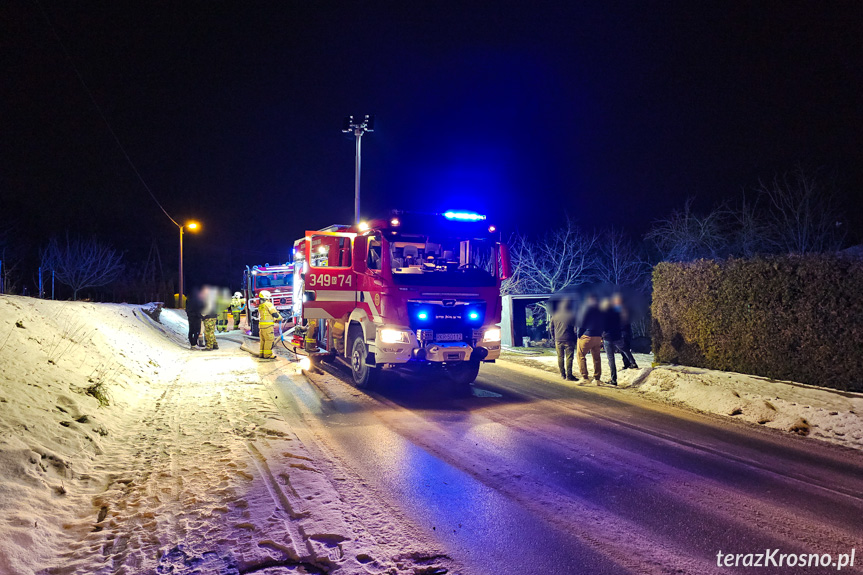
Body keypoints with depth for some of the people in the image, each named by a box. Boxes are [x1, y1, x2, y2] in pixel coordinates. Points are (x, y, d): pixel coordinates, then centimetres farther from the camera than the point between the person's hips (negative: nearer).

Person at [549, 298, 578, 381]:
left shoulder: (554, 315, 5)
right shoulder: (572, 316, -8)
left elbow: (551, 328, 11)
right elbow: (575, 328, -6)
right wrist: (575, 338, 6)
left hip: (558, 340, 4)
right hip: (568, 340, -4)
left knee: (560, 357, 12)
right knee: (569, 358, -1)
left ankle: (562, 374, 18)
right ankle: (569, 376, -2)